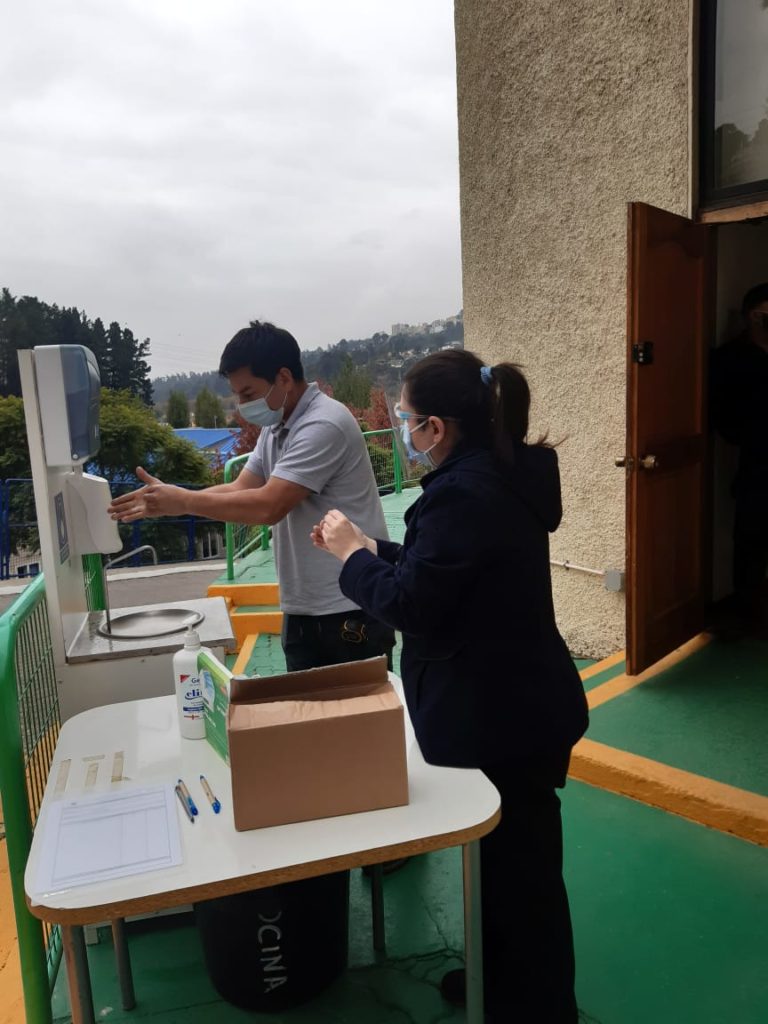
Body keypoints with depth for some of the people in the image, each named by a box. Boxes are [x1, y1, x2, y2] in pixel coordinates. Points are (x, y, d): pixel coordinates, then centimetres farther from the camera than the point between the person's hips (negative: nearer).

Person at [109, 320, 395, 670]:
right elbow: (239, 490, 7)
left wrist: (183, 501, -16)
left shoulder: (323, 425, -19)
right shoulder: (276, 426, 12)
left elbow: (268, 506, -24)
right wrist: (167, 499, -6)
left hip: (352, 612, -8)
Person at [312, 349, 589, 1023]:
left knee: (515, 868, 11)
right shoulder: (500, 476, 5)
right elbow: (435, 575, 12)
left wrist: (352, 555, -9)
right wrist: (367, 548, 9)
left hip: (500, 718, -10)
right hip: (516, 705, 10)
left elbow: (409, 604, -24)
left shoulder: (464, 493, -26)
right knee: (510, 858, 25)